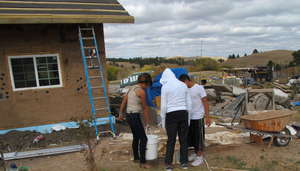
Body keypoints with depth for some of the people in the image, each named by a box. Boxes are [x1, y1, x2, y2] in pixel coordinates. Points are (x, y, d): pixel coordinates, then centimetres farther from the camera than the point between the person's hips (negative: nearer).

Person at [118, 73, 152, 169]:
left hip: (129, 115, 9)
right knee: (143, 138, -3)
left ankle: (136, 157, 37)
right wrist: (147, 122, 1)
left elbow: (124, 101, 14)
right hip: (135, 116, -9)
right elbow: (145, 108, -7)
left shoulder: (132, 88, 10)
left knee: (136, 137, 22)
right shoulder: (141, 91, -14)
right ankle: (142, 162, 3)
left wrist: (121, 113, 22)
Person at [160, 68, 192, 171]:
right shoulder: (183, 85, 6)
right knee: (183, 139, 13)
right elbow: (189, 103, 8)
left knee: (171, 140, 7)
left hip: (171, 115, -3)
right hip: (183, 113, 4)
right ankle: (184, 162, 22)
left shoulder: (165, 87, -7)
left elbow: (163, 105, -8)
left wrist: (163, 120, 1)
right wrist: (188, 117, 15)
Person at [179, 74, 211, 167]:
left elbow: (205, 102, -11)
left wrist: (207, 117, -14)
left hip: (198, 117, -6)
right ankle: (195, 153, 30)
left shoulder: (199, 88, -11)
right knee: (191, 136, 14)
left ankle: (200, 157, 14)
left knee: (199, 137, 3)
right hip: (189, 117, 6)